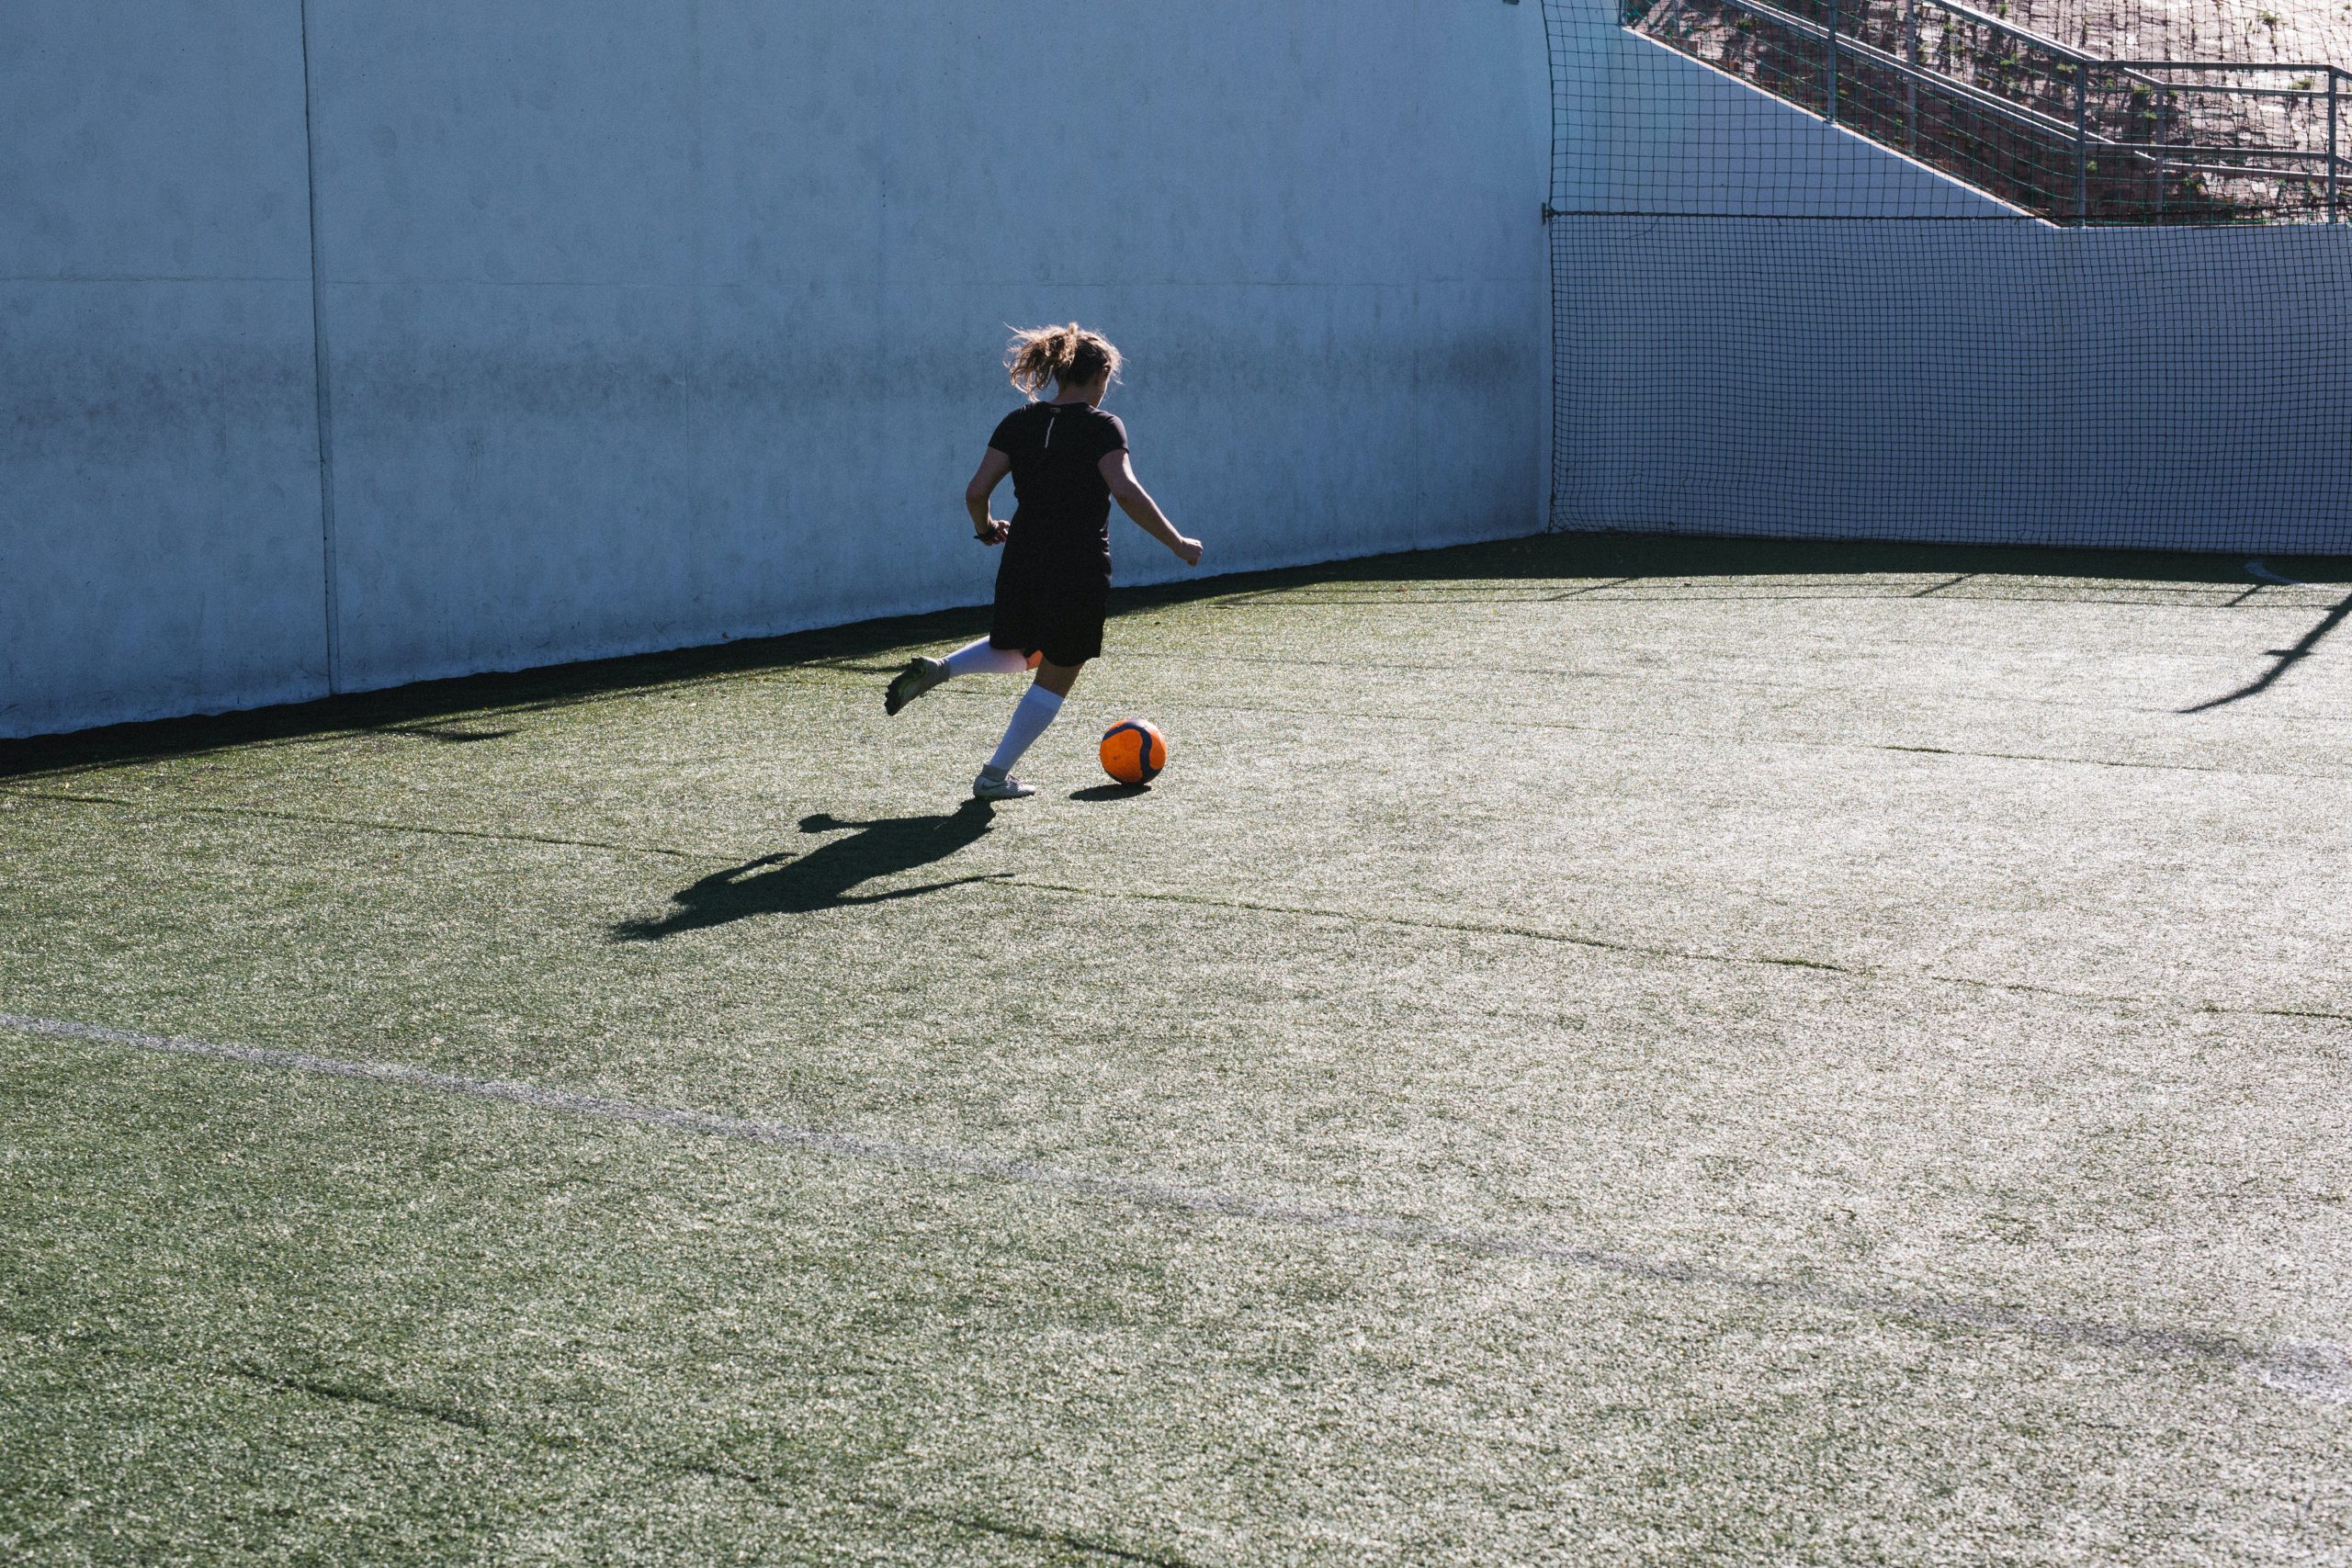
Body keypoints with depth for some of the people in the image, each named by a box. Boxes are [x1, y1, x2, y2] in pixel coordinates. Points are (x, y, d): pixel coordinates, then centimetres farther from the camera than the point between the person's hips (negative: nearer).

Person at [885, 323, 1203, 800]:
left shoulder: (1019, 423, 4)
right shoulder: (1102, 427, -9)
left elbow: (976, 492, -1)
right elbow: (1126, 493, -23)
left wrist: (986, 529, 19)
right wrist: (1176, 542, -17)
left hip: (1022, 562, 5)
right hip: (1080, 573, -5)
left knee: (1015, 653, 30)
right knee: (1055, 679, 11)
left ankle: (937, 669, 5)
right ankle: (994, 777, 10)